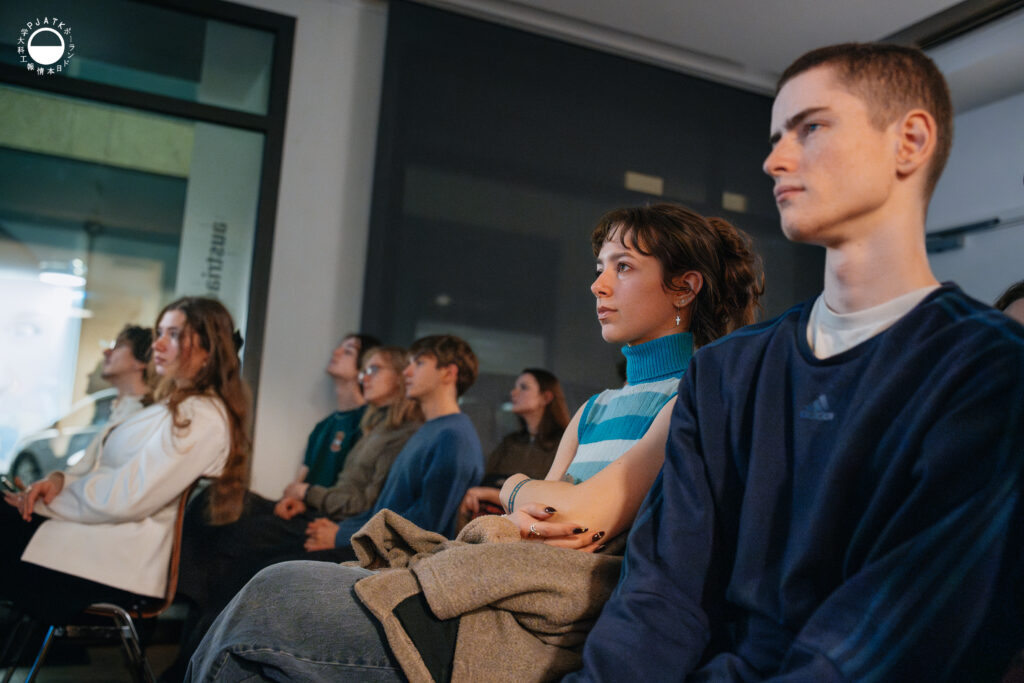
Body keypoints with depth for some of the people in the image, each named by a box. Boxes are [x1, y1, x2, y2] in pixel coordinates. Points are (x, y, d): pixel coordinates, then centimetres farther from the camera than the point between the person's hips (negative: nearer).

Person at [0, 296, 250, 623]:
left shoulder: (202, 417, -16)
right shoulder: (175, 404, 17)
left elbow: (127, 498, -20)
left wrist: (50, 499, -7)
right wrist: (61, 480, -2)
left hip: (122, 560, -9)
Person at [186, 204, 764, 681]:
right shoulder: (595, 409, 22)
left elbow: (585, 518, -13)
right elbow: (536, 521, 14)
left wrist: (517, 489, 6)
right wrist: (526, 507, -8)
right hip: (512, 591, 7)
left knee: (275, 597, -18)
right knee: (280, 587, -11)